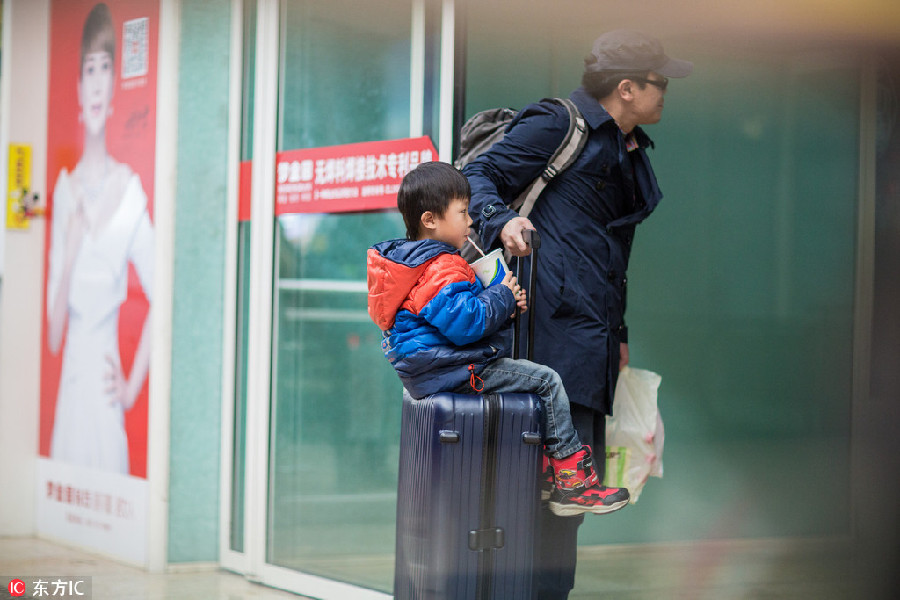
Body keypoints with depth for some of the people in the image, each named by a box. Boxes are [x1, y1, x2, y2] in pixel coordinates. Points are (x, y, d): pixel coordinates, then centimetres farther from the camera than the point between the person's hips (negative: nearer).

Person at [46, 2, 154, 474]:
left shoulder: (129, 190, -6)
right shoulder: (65, 189, 7)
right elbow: (54, 314, 5)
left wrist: (134, 385, -7)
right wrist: (70, 247, -11)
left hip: (105, 377, -4)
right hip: (67, 377, 4)